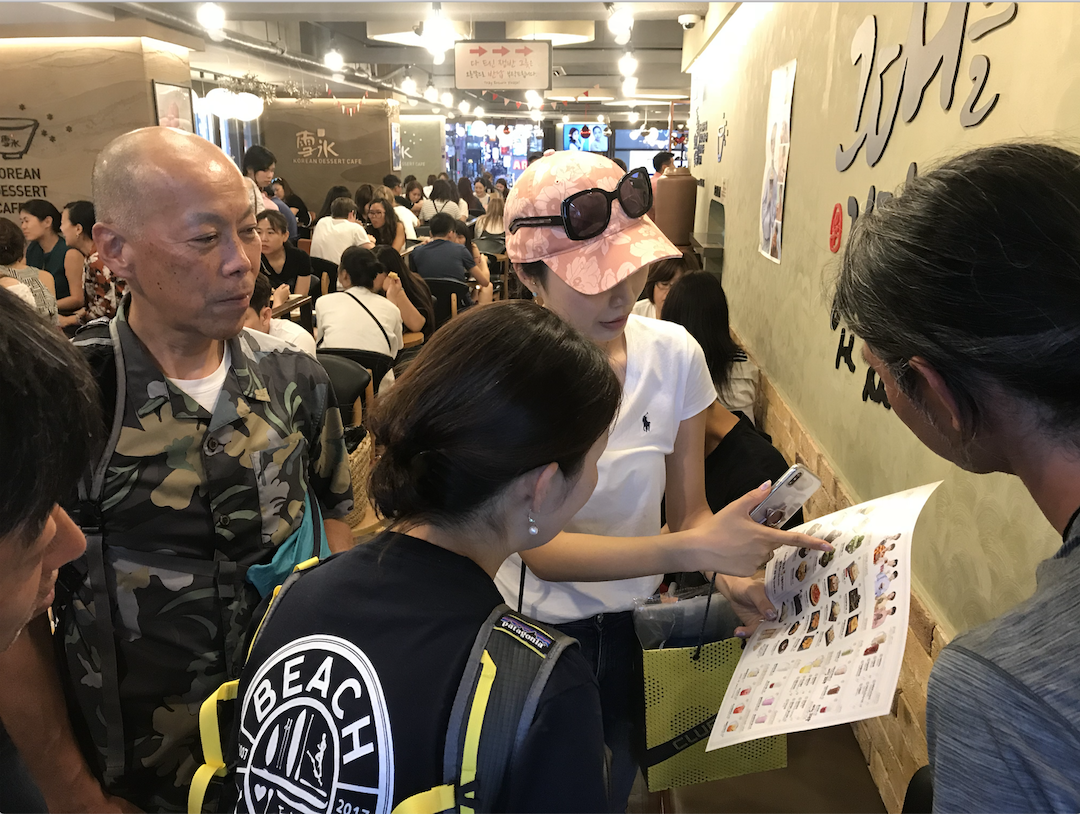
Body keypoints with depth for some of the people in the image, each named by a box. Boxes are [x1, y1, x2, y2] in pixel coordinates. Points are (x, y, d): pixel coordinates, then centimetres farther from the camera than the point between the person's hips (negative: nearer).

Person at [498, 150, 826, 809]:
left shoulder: (673, 354, -12)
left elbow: (689, 509, -5)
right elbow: (540, 547, -27)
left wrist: (730, 572, -26)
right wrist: (695, 548, -39)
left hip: (639, 627, 3)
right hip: (536, 630, -2)